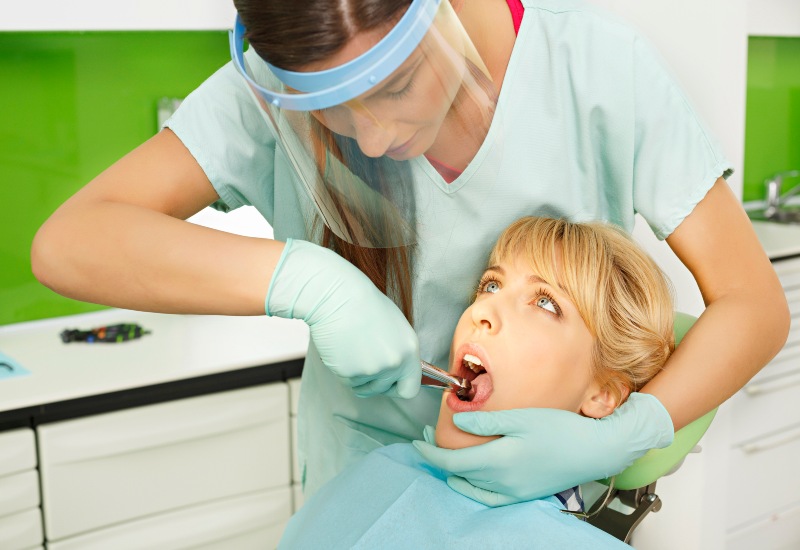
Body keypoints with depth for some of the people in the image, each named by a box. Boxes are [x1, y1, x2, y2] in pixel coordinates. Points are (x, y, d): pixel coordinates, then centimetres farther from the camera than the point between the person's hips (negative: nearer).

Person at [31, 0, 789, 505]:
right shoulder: (270, 92, -21)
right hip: (365, 468, 0)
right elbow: (67, 242, -28)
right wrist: (305, 279, -40)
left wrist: (618, 438, -36)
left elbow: (754, 302, -20)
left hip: (550, 481, 0)